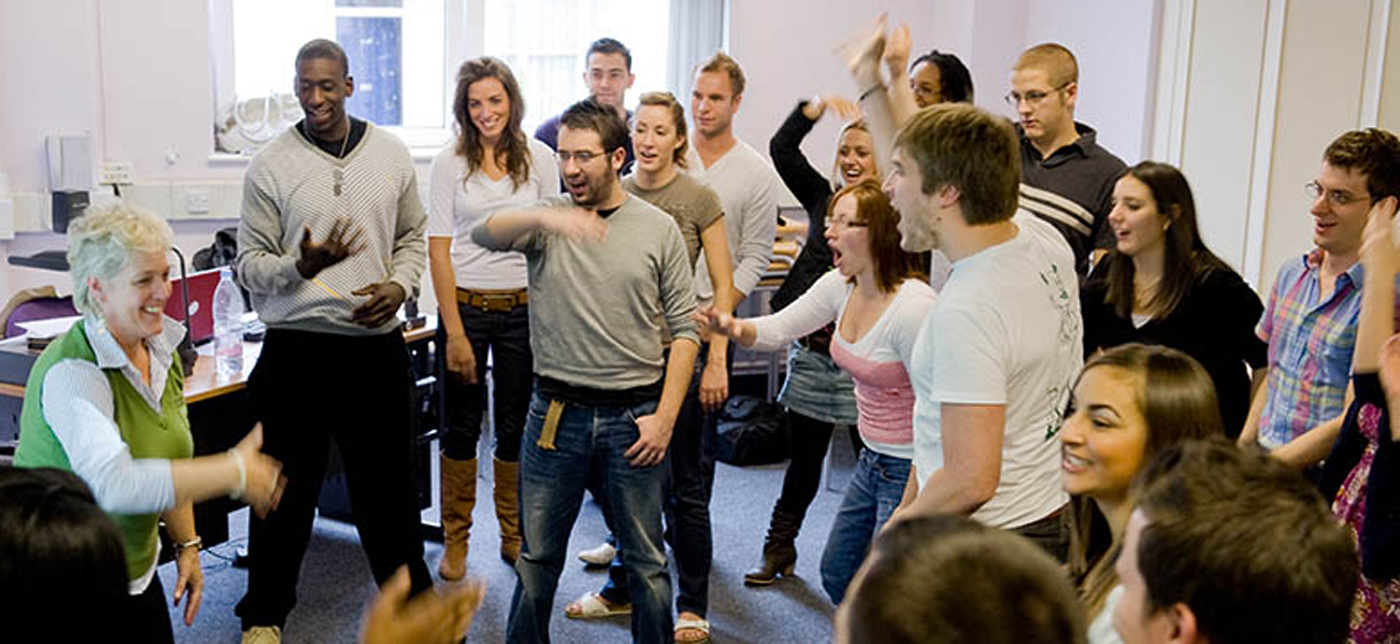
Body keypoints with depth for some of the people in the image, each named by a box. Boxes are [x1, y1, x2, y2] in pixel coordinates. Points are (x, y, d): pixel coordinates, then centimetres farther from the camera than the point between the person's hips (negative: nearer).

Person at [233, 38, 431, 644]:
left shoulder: (391, 155, 6)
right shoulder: (269, 167, -2)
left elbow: (412, 237, 15)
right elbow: (250, 264, -1)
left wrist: (399, 285, -4)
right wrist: (302, 265, -21)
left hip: (377, 344, 2)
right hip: (296, 348, -2)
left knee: (386, 480, 12)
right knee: (287, 486, 8)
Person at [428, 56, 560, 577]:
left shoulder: (539, 159, 3)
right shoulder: (451, 162, -3)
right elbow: (438, 250, -5)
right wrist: (455, 333, -11)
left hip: (523, 309, 1)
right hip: (465, 305, -1)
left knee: (517, 429, 10)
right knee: (461, 427, 8)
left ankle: (515, 536, 27)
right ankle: (455, 540, 23)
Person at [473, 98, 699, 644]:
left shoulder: (659, 228, 1)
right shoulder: (544, 219, 2)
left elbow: (684, 329, 1)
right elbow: (484, 234, -20)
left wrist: (665, 416, -6)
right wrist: (543, 218, -40)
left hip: (635, 415, 0)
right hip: (557, 411, 1)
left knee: (646, 562, 10)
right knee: (538, 557, 13)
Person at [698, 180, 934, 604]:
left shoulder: (914, 307, -26)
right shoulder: (841, 286, -1)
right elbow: (777, 329, 5)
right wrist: (734, 327, -18)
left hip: (911, 467, -9)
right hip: (872, 460, 9)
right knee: (837, 576, 21)